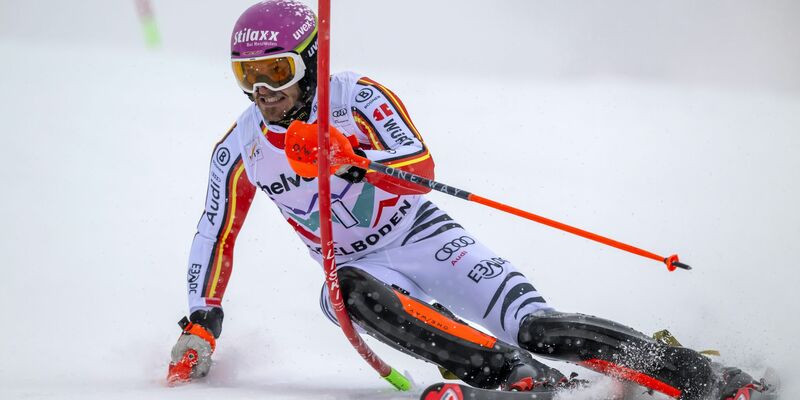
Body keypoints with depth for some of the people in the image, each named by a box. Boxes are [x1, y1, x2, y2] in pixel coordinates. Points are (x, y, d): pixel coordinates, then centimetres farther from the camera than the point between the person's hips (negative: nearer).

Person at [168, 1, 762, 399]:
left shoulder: (357, 99, -13)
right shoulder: (239, 153, -1)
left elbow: (421, 168, -26)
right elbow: (216, 239, 9)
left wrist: (349, 160, -44)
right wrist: (199, 327, 2)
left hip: (423, 239, -3)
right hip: (356, 267, 3)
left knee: (537, 328, -23)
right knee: (351, 292, -37)